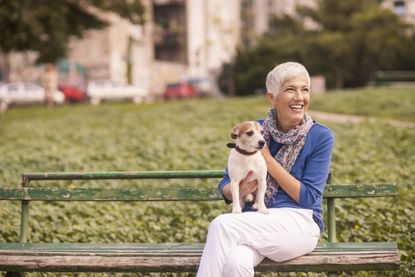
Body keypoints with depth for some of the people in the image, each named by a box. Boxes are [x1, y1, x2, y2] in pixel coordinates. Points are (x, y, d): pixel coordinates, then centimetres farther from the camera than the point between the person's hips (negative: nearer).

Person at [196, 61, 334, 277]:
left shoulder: (321, 137, -1)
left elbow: (308, 198, -6)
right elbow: (225, 186, 12)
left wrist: (268, 160, -10)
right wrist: (239, 190, -13)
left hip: (298, 223, -2)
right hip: (254, 223, 3)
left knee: (221, 225, -30)